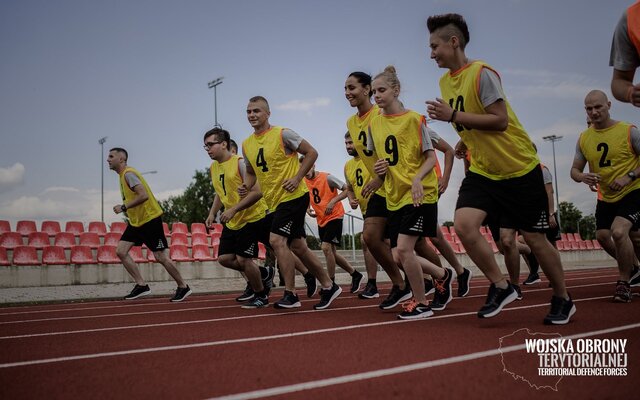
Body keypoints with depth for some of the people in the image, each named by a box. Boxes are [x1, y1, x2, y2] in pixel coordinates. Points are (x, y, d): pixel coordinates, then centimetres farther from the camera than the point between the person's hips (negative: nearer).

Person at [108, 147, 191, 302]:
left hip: (150, 219, -10)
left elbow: (143, 195, -29)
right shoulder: (123, 175, 12)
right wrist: (127, 211, 12)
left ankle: (183, 287, 9)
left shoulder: (128, 174, -17)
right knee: (120, 251, 0)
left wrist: (123, 207, -23)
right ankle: (141, 285, 4)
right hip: (136, 221, 10)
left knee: (161, 257, -5)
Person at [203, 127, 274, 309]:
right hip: (232, 222, 8)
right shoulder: (214, 167, 8)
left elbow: (257, 192, -24)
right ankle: (263, 274, 24)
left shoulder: (240, 163, -18)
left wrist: (233, 209, -28)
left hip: (253, 217, -8)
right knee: (224, 258, 4)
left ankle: (261, 296, 13)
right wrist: (212, 213, 8)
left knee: (242, 259, -10)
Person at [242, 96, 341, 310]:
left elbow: (312, 153, -8)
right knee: (297, 246, 10)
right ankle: (328, 286, 23)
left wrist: (297, 178, -16)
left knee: (276, 240, -17)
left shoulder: (283, 134, -10)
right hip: (273, 201, 8)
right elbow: (251, 172, 22)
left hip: (293, 196, -8)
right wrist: (246, 185, 1)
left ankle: (290, 295, -6)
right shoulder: (246, 144, 9)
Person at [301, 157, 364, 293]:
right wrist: (308, 210, -1)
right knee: (331, 252, 11)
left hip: (334, 216, -7)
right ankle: (355, 274, 28)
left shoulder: (327, 178, -16)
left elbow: (347, 189, -15)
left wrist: (333, 201, -25)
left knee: (326, 247, -18)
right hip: (321, 220, 8)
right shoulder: (304, 182, 2)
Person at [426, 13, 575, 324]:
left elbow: (500, 121, -23)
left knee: (534, 238, 3)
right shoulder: (445, 81, 7)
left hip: (520, 170, -6)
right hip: (482, 171, 6)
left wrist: (453, 116, -25)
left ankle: (563, 300, 26)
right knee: (463, 224, -17)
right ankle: (501, 286, 2)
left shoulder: (481, 73, -17)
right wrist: (466, 142, 6)